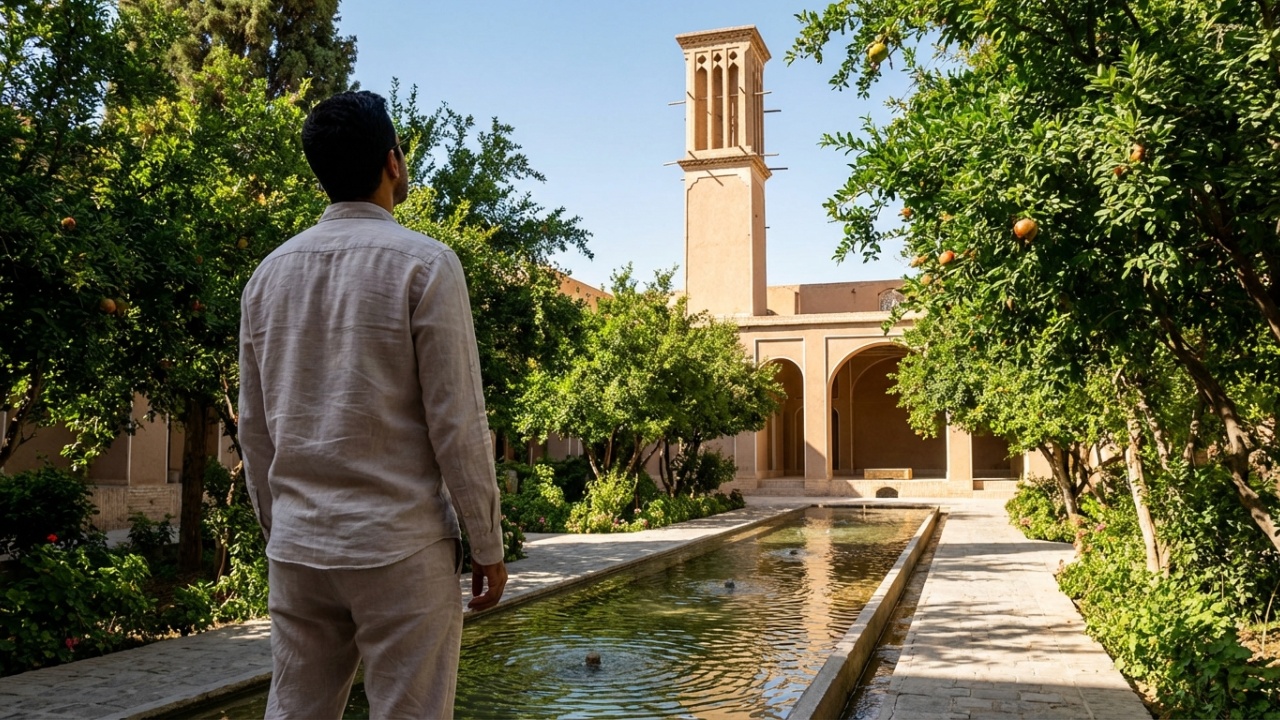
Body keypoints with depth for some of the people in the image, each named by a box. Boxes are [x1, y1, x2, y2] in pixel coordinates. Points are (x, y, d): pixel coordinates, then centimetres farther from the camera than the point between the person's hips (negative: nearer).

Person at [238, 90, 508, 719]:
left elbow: (254, 427, 11)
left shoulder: (270, 272, 7)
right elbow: (457, 422, -11)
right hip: (398, 548, -5)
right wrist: (488, 546, -3)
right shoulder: (424, 264, -9)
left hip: (295, 546, 6)